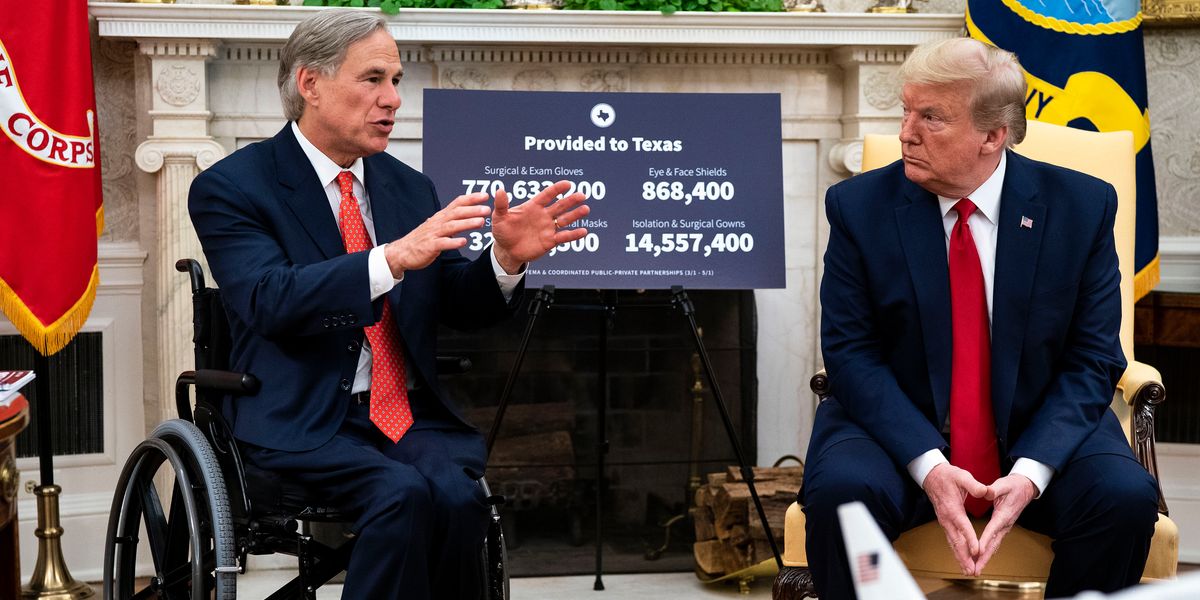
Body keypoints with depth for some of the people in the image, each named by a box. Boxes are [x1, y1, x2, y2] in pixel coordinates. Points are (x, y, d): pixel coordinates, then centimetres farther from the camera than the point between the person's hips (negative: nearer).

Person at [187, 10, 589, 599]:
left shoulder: (409, 187, 16)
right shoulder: (231, 187, -2)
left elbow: (460, 307, 15)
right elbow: (268, 300, -19)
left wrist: (505, 259, -8)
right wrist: (394, 258, -30)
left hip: (413, 416, 5)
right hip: (303, 423, -4)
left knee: (454, 495, -27)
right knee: (403, 495, -31)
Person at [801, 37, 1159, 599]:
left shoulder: (1082, 206, -4)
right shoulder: (860, 206, -4)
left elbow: (1093, 360, -4)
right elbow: (851, 354, -8)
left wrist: (1031, 472, -20)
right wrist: (928, 465, -22)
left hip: (1037, 432, 1)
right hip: (898, 430, 0)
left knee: (1126, 499, -27)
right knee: (841, 492, -31)